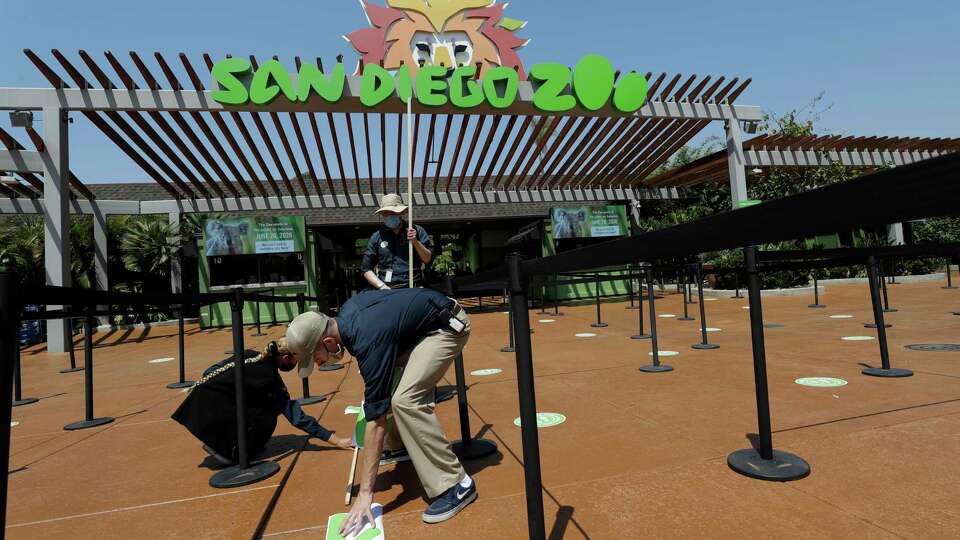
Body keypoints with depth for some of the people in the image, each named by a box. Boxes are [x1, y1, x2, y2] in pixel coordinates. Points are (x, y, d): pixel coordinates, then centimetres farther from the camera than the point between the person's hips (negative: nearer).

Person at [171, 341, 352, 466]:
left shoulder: (255, 357, 0)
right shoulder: (269, 378, -19)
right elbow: (296, 415, -17)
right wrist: (336, 440, -15)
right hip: (210, 409, -8)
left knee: (268, 404, 7)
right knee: (267, 420, -10)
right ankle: (226, 451, 2)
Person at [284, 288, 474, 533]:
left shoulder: (369, 342, -29)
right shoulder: (345, 313, -5)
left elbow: (376, 420, -25)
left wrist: (365, 492, -20)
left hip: (447, 325, -10)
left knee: (405, 400, -23)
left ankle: (456, 484, -14)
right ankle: (402, 446, 33)